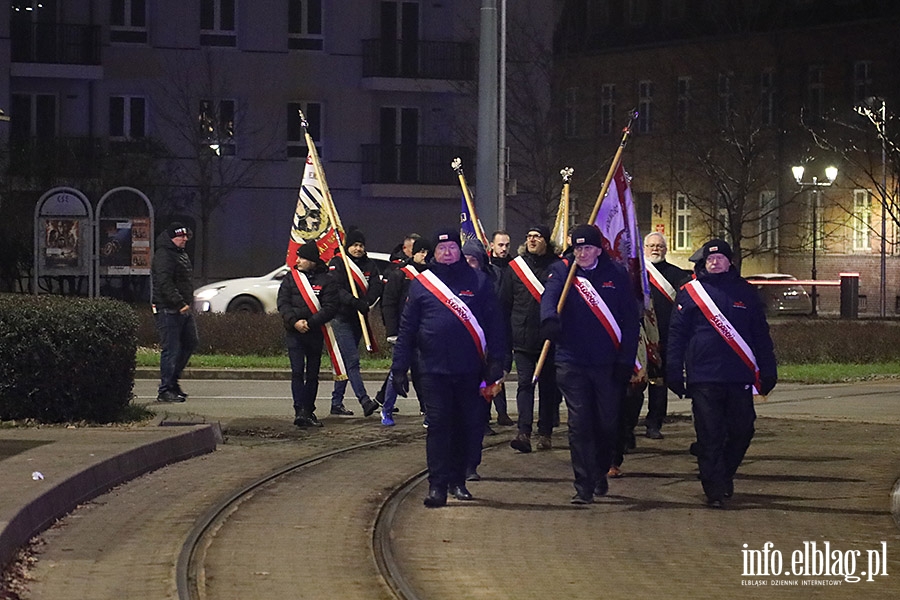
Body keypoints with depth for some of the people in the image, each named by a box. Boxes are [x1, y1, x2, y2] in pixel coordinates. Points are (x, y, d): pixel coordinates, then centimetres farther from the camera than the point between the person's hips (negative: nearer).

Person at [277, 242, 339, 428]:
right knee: (297, 372, -10)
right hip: (294, 333, 0)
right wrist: (294, 322, -14)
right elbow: (282, 303, 2)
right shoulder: (290, 279, 7)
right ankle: (300, 411, -15)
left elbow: (330, 307, -8)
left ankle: (309, 411, 16)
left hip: (315, 334, 0)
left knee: (313, 374, 7)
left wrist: (309, 323, -17)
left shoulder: (326, 280, -1)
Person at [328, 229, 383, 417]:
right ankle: (365, 401, -23)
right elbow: (337, 289, -16)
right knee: (352, 360, -14)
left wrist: (366, 302, -21)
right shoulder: (337, 264, -4)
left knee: (346, 362, 10)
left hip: (358, 319, 6)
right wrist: (355, 302, -30)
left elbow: (376, 287, -1)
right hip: (342, 318, -6)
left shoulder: (370, 265, 11)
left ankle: (337, 403, 16)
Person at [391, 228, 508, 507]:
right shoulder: (421, 283, 7)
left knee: (466, 426, 7)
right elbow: (407, 329, 8)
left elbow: (494, 324, 4)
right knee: (438, 426, -5)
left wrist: (496, 361, -4)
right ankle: (437, 486, -6)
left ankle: (457, 481, 19)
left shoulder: (478, 281, 6)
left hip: (470, 370, 1)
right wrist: (399, 368, 4)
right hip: (435, 370, -1)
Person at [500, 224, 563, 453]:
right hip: (523, 338, 1)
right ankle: (524, 432, -15)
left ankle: (545, 433, 15)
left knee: (548, 385, 7)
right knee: (525, 384, -6)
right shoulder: (514, 267, 6)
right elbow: (504, 303, 9)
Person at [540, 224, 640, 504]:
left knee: (607, 423, 8)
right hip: (572, 363, -1)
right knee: (579, 425, -5)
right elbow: (549, 297, -18)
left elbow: (630, 320, 4)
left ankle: (600, 474, 33)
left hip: (608, 364, 1)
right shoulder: (562, 272, 2)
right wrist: (549, 320, -42)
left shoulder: (616, 275, 4)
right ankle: (583, 487, -2)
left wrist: (626, 361, -4)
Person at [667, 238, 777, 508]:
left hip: (740, 378, 2)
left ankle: (724, 475, 27)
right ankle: (715, 490, 1)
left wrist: (768, 371, 9)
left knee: (741, 431, 4)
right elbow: (676, 334, 5)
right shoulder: (689, 292, 5)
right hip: (703, 377, -2)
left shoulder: (745, 292, 11)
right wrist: (674, 372, -1)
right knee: (709, 435, -4)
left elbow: (760, 334, 14)